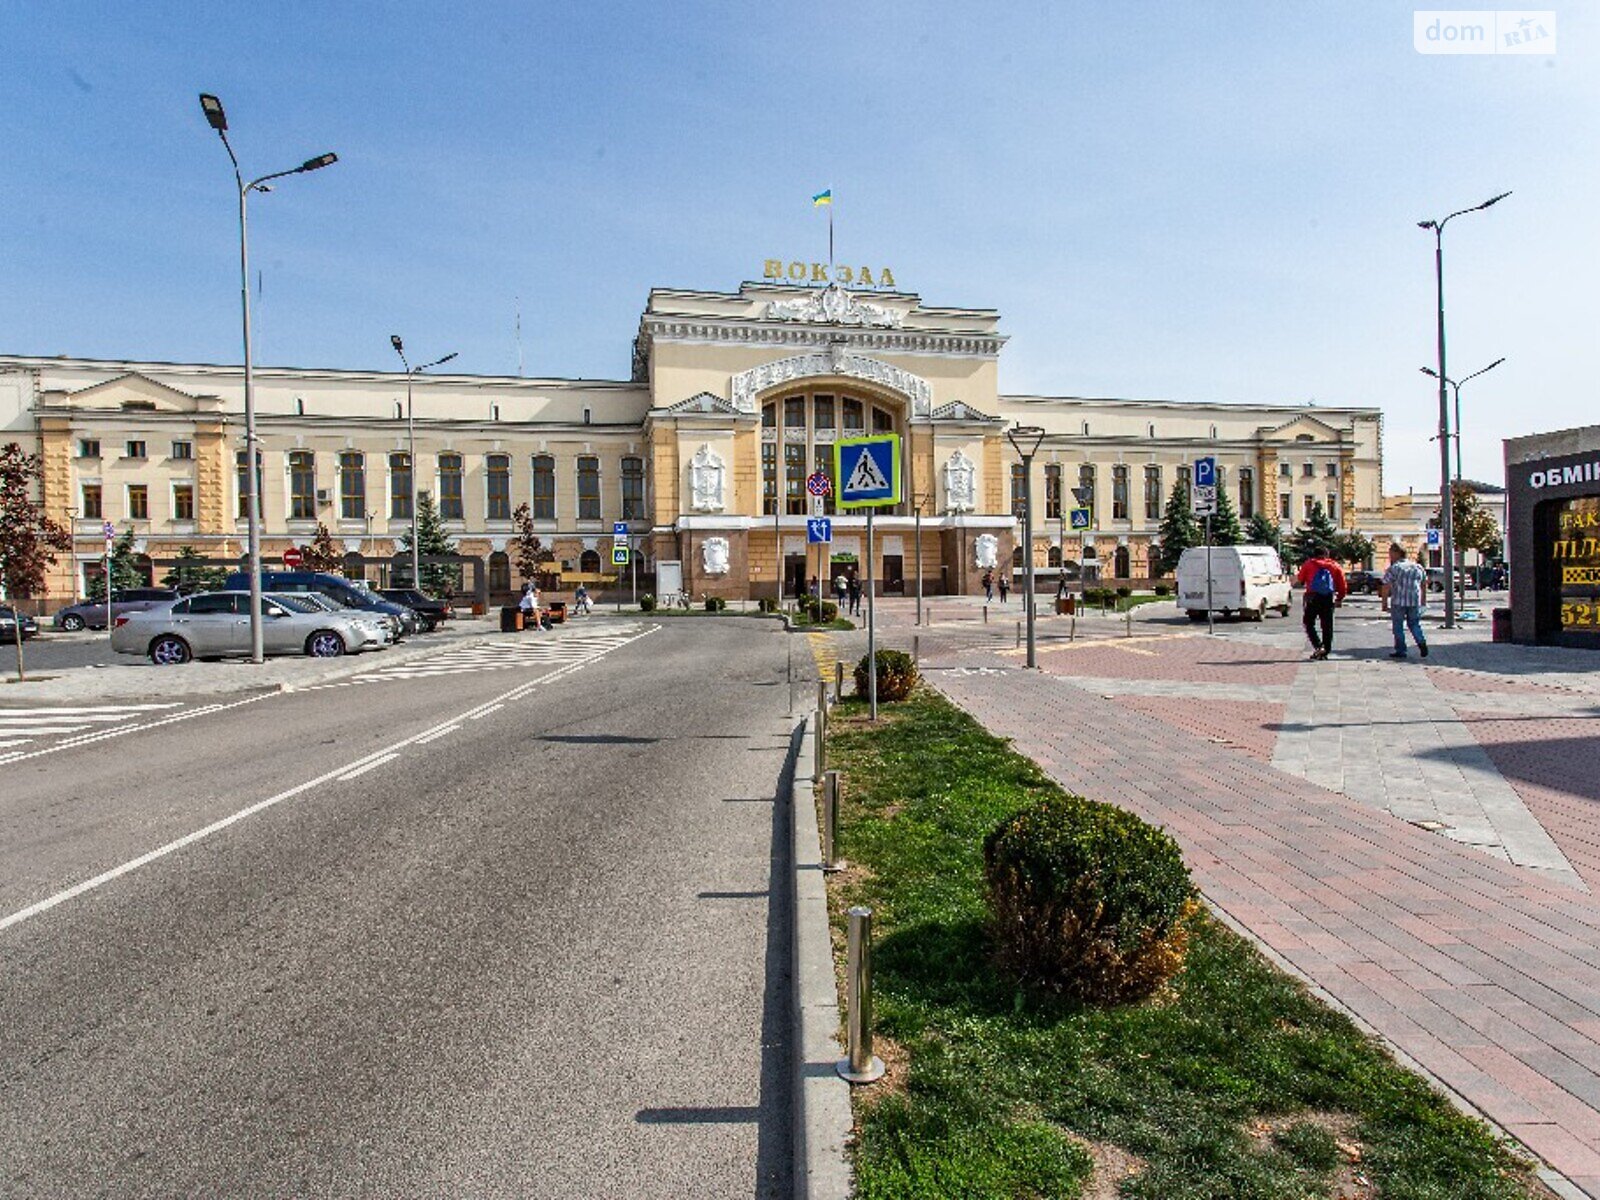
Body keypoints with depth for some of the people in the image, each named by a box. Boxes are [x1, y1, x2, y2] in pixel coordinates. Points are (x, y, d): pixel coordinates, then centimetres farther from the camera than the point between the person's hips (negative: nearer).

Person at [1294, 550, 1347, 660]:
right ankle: (1326, 651, 10)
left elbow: (1300, 579, 11)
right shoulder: (1335, 566, 11)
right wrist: (1339, 599, 17)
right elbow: (1343, 585, 7)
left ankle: (1318, 646, -11)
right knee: (1327, 626, 9)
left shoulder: (1309, 564, 6)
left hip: (1313, 598, -2)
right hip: (1329, 599, 2)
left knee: (1309, 624, 6)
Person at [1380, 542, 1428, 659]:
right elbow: (1424, 584, 23)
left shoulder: (1393, 568, -6)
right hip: (1415, 601, 5)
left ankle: (1400, 650, 4)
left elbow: (1386, 587, -11)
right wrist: (1423, 599, 34)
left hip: (1398, 601, -5)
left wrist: (1384, 603, -5)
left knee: (1398, 626, 4)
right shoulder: (1418, 567, 12)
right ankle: (1421, 642, -4)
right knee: (1414, 624, 18)